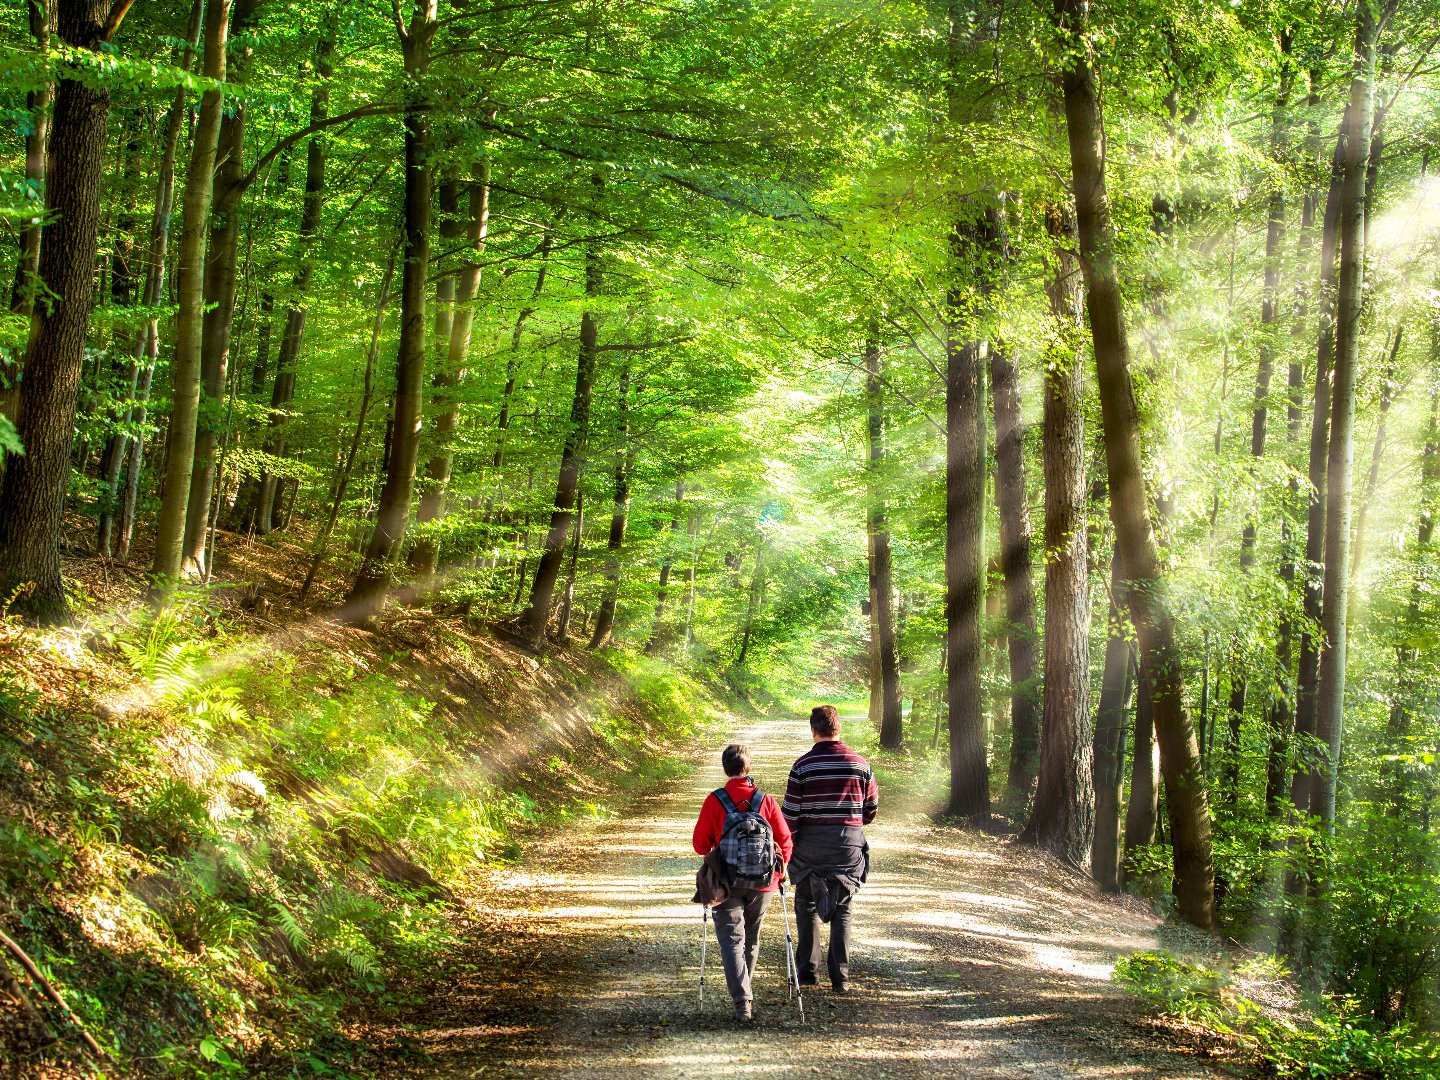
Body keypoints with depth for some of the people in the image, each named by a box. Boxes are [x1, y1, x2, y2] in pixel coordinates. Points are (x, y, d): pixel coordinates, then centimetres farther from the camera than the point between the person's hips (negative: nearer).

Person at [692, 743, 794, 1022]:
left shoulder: (714, 801, -8)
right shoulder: (766, 801, -4)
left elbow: (700, 844, -3)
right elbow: (785, 841, -2)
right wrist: (780, 869, 16)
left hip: (726, 881, -2)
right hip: (762, 883, 2)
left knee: (731, 939, -2)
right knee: (751, 939, 18)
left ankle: (741, 1000, -18)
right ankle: (744, 995, 31)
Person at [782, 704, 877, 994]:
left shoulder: (803, 765, -8)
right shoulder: (860, 763, -1)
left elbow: (790, 812, -8)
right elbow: (872, 807, 8)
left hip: (811, 842, -2)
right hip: (850, 843, 2)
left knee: (807, 905, 14)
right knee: (842, 910, 10)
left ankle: (808, 970, 13)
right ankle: (840, 977, 6)